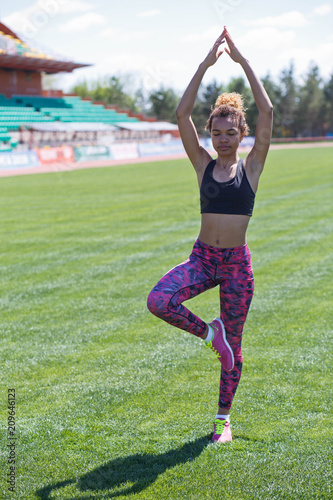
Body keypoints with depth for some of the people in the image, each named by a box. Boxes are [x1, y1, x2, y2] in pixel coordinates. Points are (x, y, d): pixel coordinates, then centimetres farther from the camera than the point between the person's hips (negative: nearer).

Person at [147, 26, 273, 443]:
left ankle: (223, 418, 24)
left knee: (232, 347, 6)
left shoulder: (251, 166, 0)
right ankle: (208, 334, -1)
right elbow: (182, 114, -6)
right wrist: (206, 63, -11)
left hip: (237, 262, -1)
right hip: (202, 257, 1)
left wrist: (243, 61, -10)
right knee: (158, 302, -26)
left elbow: (267, 111, -10)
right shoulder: (203, 165, 4)